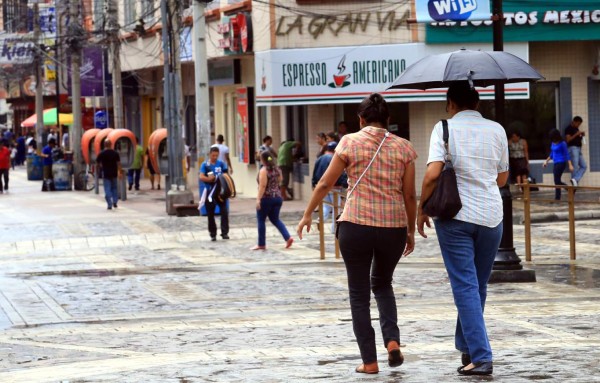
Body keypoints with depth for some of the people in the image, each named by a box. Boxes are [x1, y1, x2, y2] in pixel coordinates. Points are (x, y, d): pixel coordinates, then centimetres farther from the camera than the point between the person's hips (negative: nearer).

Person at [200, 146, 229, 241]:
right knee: (210, 214, 5)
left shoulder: (221, 164, 5)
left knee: (224, 212, -9)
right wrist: (210, 179, -23)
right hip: (210, 192, -1)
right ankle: (213, 234, 15)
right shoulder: (205, 165, 0)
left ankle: (225, 232, -5)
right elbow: (201, 177, -9)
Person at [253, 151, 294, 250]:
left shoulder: (263, 170, -12)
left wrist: (258, 199, -20)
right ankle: (288, 237, -3)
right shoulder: (277, 170, 10)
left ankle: (261, 244, 8)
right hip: (277, 197, 7)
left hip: (266, 198, -7)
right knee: (275, 219, 14)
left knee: (261, 220, 5)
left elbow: (262, 185, -19)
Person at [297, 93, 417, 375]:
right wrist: (410, 231, 15)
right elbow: (410, 195, 4)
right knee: (382, 284, 25)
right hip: (393, 227, 2)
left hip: (356, 225, -2)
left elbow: (325, 183, 0)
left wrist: (307, 215, 13)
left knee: (359, 293, 9)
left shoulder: (350, 142, -2)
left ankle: (369, 361, 7)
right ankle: (392, 340, 4)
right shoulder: (403, 147, 3)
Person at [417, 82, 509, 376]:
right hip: (491, 216, 3)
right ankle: (467, 346, 28)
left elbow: (432, 173, -16)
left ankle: (481, 357, -10)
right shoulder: (496, 130, 6)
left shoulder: (445, 128, -5)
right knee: (478, 285, 17)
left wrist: (422, 209, -3)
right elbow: (502, 178, 12)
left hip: (455, 216, -3)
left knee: (465, 286, -2)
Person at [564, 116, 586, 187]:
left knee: (584, 166, -3)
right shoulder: (569, 129, -4)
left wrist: (582, 135, 9)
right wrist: (576, 134, -18)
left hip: (578, 149, 9)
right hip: (573, 148, -9)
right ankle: (574, 183, -11)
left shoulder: (576, 129, 22)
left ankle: (575, 179, -15)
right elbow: (568, 139, -13)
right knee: (575, 167, -11)